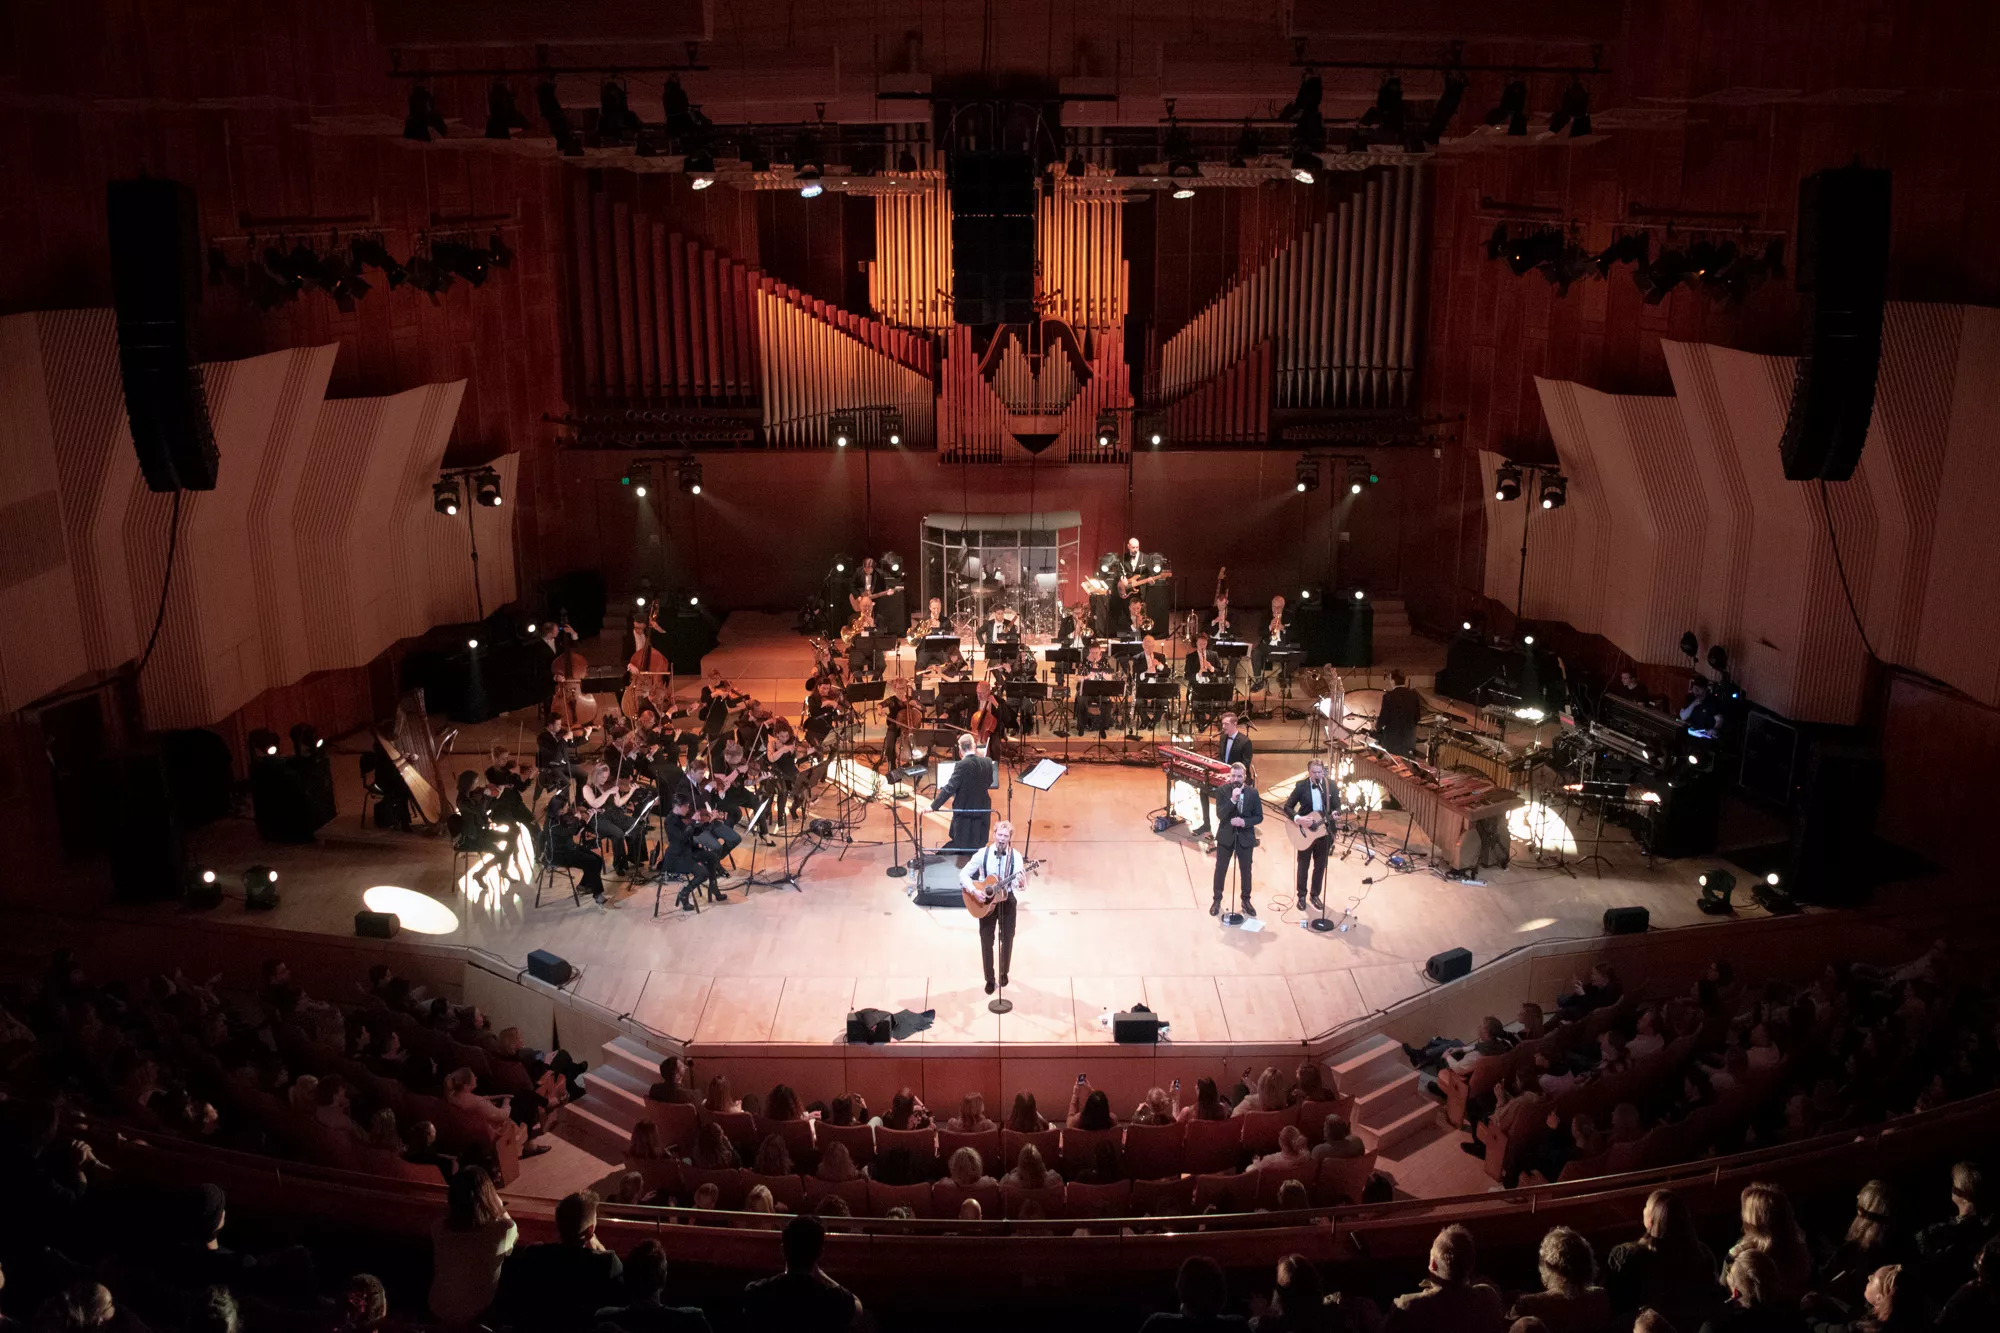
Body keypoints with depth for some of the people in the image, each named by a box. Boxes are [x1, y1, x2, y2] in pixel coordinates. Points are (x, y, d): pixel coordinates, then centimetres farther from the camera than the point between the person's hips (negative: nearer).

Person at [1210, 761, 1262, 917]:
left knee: (1245, 870, 11)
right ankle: (1217, 900, 22)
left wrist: (1244, 822, -19)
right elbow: (1220, 814, -19)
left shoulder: (1253, 792, -6)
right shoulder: (1222, 791, -10)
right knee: (1220, 869, 8)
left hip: (1245, 837, 1)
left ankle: (1246, 900, 27)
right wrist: (1232, 799, -31)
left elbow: (1259, 817, -2)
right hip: (1226, 836, -1)